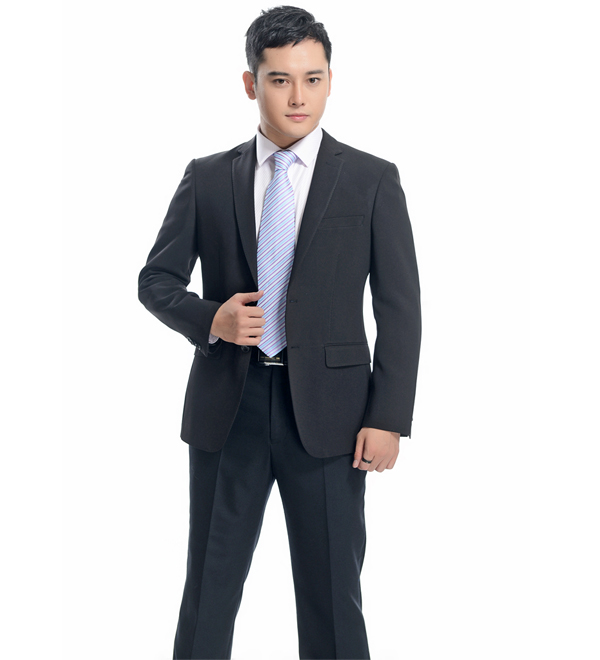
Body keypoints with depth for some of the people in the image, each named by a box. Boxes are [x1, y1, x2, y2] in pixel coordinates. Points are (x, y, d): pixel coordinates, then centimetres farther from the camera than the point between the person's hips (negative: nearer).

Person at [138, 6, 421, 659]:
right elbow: (156, 280, 10)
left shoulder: (373, 181, 2)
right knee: (208, 589, 11)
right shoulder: (207, 179, 6)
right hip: (227, 407, 2)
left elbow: (400, 308, -1)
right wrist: (211, 319, -11)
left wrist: (386, 418, -8)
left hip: (327, 410, -1)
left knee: (332, 595, 8)